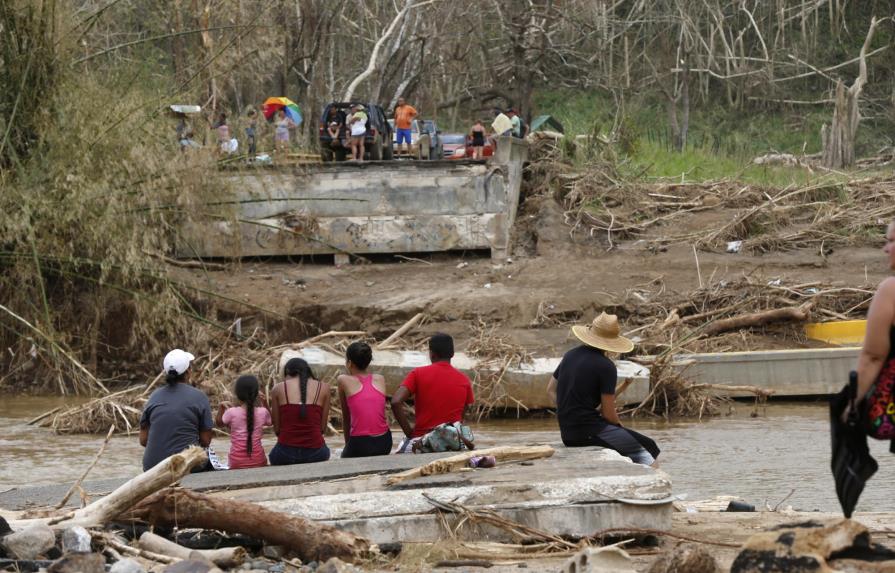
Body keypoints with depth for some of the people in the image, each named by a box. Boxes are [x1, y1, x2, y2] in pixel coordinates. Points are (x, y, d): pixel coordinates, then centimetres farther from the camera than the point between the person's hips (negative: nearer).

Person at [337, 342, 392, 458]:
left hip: (360, 444, -4)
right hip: (384, 444, 4)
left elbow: (345, 416, 12)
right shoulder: (380, 380, 11)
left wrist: (348, 442, 25)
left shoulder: (344, 380, 2)